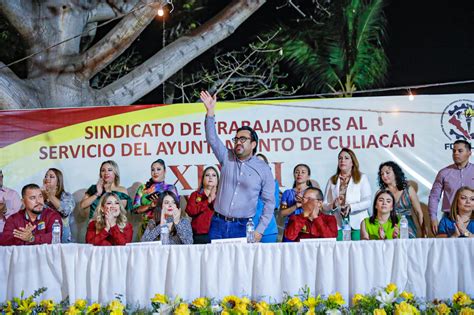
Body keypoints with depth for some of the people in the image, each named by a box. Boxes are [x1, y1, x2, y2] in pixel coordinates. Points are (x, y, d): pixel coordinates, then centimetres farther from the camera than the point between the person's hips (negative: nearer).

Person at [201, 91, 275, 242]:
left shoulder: (263, 169, 2)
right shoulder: (227, 158, 9)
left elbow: (269, 202, 2)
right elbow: (212, 139, -3)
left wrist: (259, 230, -6)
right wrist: (210, 112, -13)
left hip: (242, 227, -2)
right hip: (218, 224, 2)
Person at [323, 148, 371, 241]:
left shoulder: (362, 177, 8)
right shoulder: (332, 180, 15)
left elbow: (367, 202, -3)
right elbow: (325, 205, 10)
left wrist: (351, 207, -16)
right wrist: (333, 205, -10)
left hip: (358, 225, -2)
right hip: (338, 226, 2)